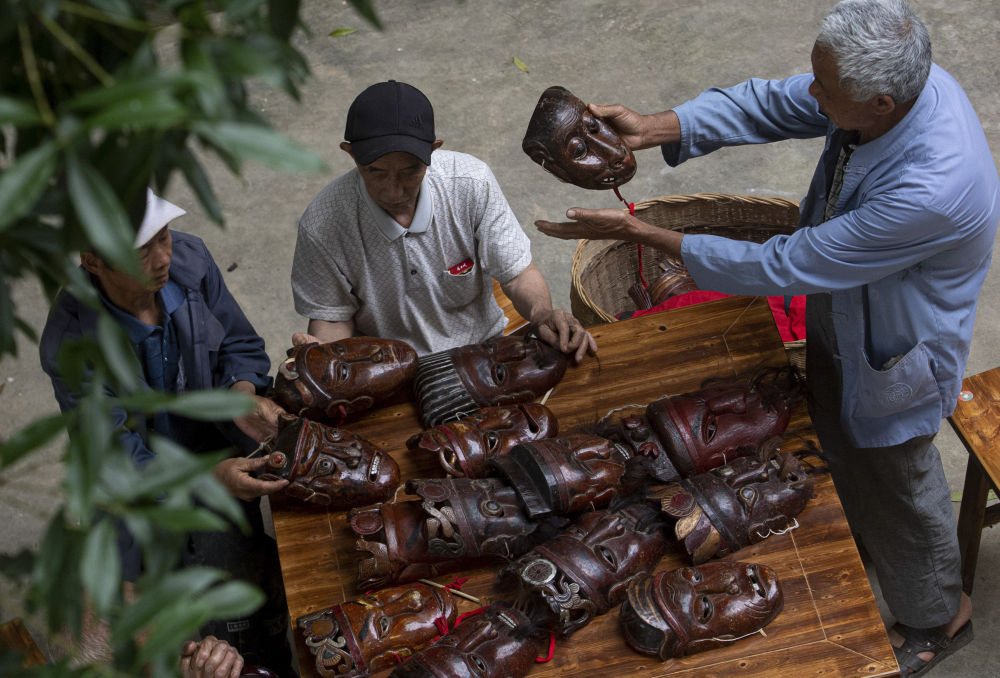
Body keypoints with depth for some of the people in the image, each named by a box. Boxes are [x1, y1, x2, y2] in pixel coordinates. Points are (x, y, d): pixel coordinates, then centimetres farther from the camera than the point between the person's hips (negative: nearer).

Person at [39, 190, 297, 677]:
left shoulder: (189, 259, -17)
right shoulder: (70, 345, -30)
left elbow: (240, 344, 0)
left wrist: (242, 393, -22)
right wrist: (210, 477, -38)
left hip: (218, 451, 4)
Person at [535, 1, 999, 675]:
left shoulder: (931, 190, -45)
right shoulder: (892, 79, -22)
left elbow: (786, 268, -37)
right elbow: (769, 104, -11)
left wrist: (644, 234, -32)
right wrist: (652, 128, -26)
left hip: (892, 359, -7)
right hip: (839, 315, 7)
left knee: (896, 488, 19)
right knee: (840, 443, 32)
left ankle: (938, 617, 50)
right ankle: (854, 534, 64)